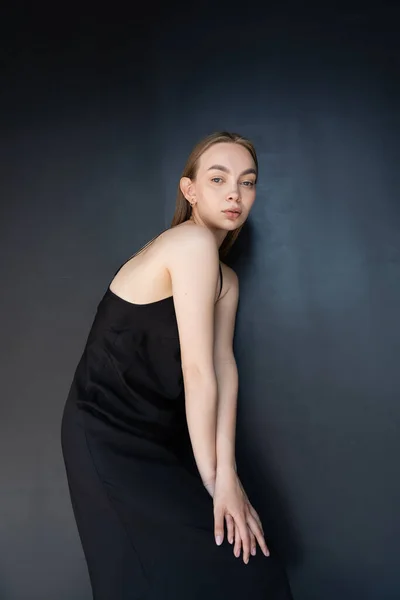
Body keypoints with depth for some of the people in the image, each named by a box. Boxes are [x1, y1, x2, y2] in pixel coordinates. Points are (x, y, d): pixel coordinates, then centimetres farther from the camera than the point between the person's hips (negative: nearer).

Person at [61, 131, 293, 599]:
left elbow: (224, 367, -5)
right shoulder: (193, 240, -19)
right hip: (109, 437, -8)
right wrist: (214, 478, -15)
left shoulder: (227, 280, 9)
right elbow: (198, 371, -21)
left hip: (158, 435, 8)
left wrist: (227, 472, -15)